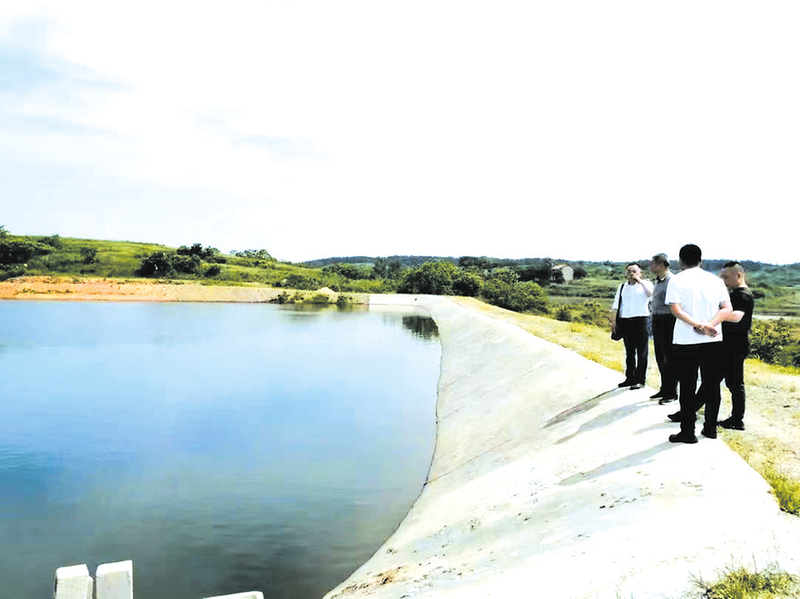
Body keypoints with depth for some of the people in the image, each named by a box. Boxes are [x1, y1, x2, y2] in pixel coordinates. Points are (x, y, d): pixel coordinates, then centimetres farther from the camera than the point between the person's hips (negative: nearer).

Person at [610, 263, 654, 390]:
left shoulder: (645, 284, 4)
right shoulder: (622, 287, 16)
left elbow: (650, 293, -19)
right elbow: (615, 305, 17)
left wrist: (639, 281, -17)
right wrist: (613, 320, 10)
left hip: (641, 320, -4)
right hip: (625, 321, 4)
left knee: (641, 351, -2)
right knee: (629, 351, 10)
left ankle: (640, 380, 3)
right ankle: (630, 378, 17)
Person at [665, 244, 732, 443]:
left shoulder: (677, 280, -3)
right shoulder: (716, 280, 6)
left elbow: (676, 309, -16)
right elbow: (727, 309, -5)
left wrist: (699, 326, -20)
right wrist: (708, 325, -14)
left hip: (685, 342, -3)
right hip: (713, 341, 3)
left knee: (687, 387, 3)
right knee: (712, 385, 14)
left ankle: (688, 432, 7)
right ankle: (710, 428, 21)